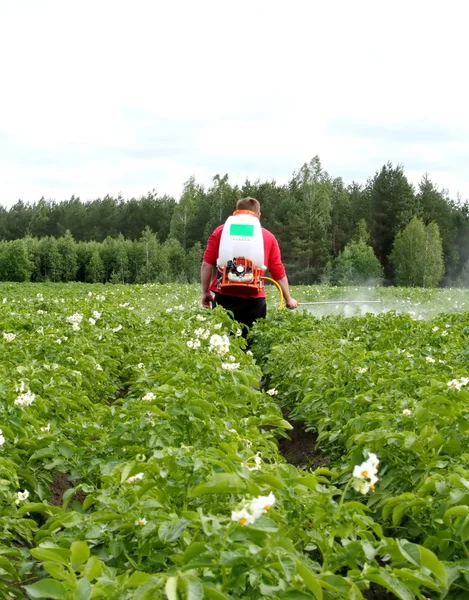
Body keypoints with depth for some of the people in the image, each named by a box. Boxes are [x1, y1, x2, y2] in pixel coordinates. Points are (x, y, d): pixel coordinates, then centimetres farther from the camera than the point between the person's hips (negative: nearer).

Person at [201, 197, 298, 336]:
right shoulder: (268, 237, 9)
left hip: (224, 296, 0)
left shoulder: (221, 231, 7)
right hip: (253, 300, 0)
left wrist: (205, 292, 11)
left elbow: (207, 264, 3)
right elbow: (279, 273, 10)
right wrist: (288, 299, 20)